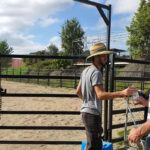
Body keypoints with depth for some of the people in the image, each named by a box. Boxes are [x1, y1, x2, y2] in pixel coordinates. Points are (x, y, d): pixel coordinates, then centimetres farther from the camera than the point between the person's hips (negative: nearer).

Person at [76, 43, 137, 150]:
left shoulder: (86, 70, 13)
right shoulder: (96, 72, -17)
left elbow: (78, 92, 18)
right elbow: (100, 95, -30)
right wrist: (122, 93, -38)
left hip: (85, 111, 10)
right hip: (92, 114, -10)